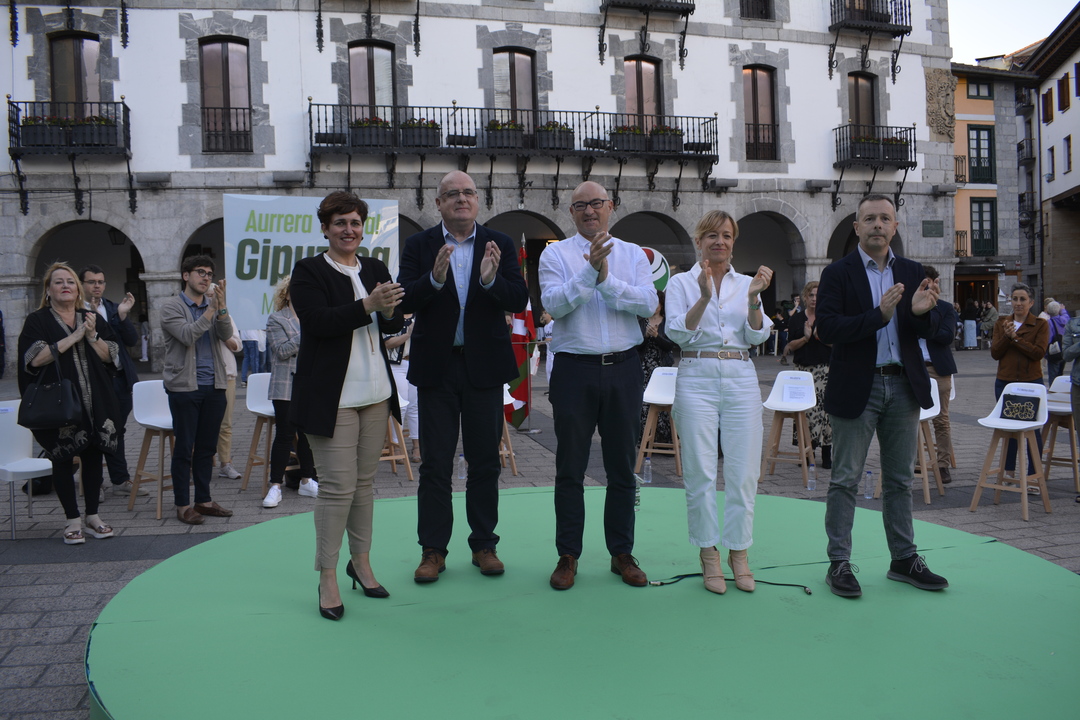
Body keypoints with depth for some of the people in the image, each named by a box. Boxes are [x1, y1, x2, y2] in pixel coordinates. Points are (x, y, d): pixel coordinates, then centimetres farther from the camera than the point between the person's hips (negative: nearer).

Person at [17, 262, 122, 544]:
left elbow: (109, 356, 6)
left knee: (93, 456, 6)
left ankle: (92, 516, 16)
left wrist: (92, 336, -11)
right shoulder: (37, 321, 1)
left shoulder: (93, 319, 12)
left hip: (94, 402, 3)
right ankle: (73, 521, 10)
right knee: (63, 460, 1)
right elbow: (35, 358, -13)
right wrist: (73, 337, -15)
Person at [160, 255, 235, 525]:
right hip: (184, 386, -5)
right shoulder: (171, 307, -1)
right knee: (184, 448, 1)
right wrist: (211, 309, -23)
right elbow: (188, 335, -17)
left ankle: (204, 500, 18)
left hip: (214, 386, 5)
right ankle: (182, 505, 8)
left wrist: (221, 306, -20)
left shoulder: (214, 305, 13)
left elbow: (226, 335, -4)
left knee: (207, 447, 10)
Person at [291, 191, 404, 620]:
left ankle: (361, 562, 27)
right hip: (331, 395, -5)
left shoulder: (376, 270, 12)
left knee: (365, 483, 13)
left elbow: (394, 324, 4)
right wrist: (368, 305, -27)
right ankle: (327, 578, 8)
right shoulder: (308, 272, -3)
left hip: (374, 391, 5)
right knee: (338, 486, -5)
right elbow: (318, 320, -17)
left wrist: (389, 310, -19)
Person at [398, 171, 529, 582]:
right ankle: (433, 549, 16)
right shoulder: (419, 246, 2)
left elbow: (520, 301, -7)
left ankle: (484, 545, 22)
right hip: (436, 366, 0)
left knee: (485, 460, 9)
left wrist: (492, 279, -26)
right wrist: (434, 279, -27)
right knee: (435, 463, 6)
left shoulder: (500, 245, 3)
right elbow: (404, 301, -10)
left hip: (484, 365, 1)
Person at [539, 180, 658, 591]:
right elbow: (553, 304, -12)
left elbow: (649, 304, -6)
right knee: (570, 468, 3)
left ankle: (622, 553, 21)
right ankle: (568, 556, 14)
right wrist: (590, 271, -21)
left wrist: (608, 280, -16)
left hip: (623, 368, 2)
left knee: (622, 467, 9)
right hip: (574, 370, -2)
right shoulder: (555, 254, 4)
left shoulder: (633, 255, 10)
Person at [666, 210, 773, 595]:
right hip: (697, 378, -2)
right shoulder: (682, 282, 6)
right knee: (700, 472, -1)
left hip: (741, 379, 2)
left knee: (743, 470, 2)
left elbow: (757, 337, 4)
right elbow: (678, 332, -6)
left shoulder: (746, 283, 13)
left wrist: (754, 299, -11)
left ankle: (738, 552, 15)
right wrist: (704, 297, -19)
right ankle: (708, 553, 11)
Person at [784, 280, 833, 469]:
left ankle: (826, 453, 1)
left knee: (824, 408, -6)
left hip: (825, 369, -1)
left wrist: (821, 337, -17)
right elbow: (790, 346, 4)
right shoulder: (797, 319, 10)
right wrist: (805, 338, -12)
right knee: (804, 409, -1)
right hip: (802, 369, 2)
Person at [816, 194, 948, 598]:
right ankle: (839, 563, 9)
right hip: (857, 389, -4)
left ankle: (904, 560, 24)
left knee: (900, 479, 13)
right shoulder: (838, 273, -4)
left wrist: (920, 312, -15)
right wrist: (879, 315, -25)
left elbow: (926, 333, 7)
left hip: (903, 386, 5)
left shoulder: (911, 273, 10)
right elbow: (827, 329, -15)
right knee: (845, 480, 1)